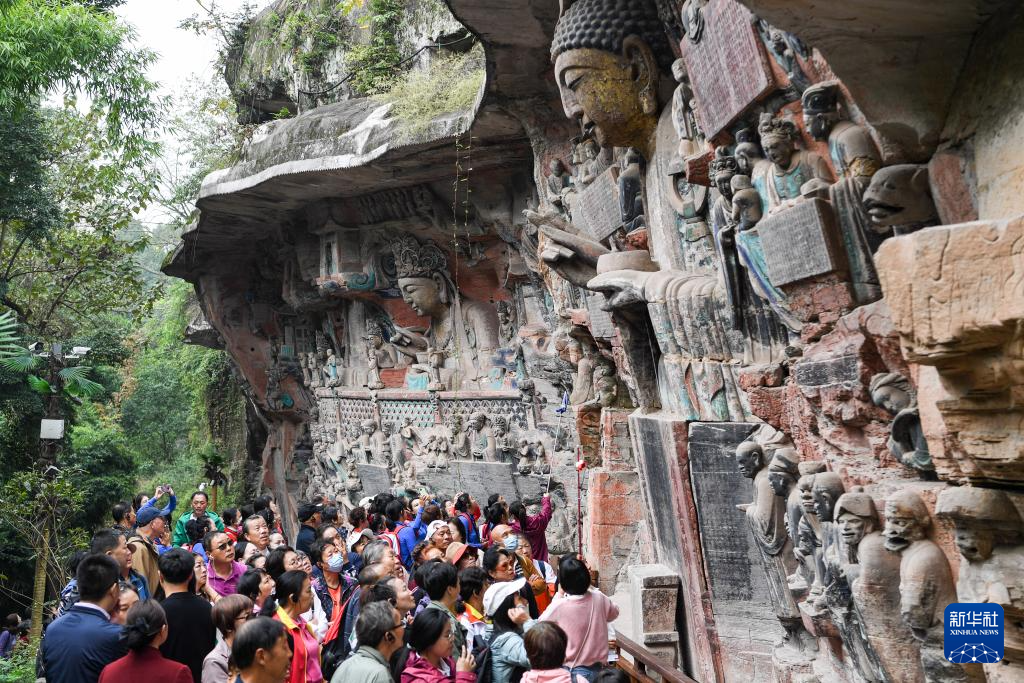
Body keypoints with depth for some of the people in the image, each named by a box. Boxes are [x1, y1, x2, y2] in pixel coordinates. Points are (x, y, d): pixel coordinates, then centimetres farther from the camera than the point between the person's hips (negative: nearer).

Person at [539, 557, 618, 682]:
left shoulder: (559, 606, -21)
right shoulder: (599, 598, -11)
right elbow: (614, 614, 13)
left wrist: (558, 596, 2)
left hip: (571, 670, -4)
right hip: (596, 667, 4)